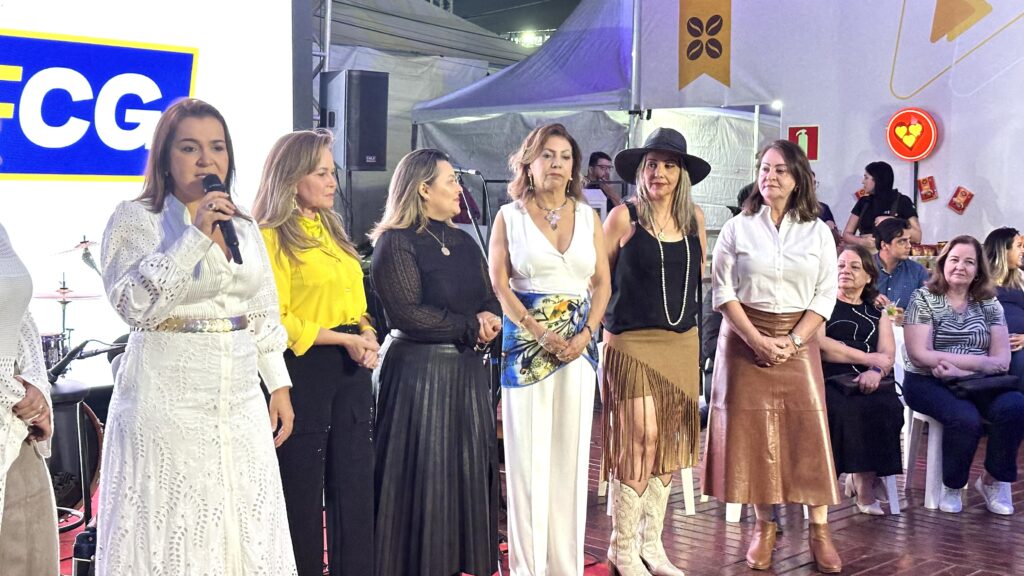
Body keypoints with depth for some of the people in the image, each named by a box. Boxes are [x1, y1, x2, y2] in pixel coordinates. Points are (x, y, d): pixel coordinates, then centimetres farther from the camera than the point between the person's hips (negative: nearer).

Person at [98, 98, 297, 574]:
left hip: (240, 402, 5)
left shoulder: (244, 225, 11)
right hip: (167, 404, -5)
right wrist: (195, 235, -20)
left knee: (245, 532, 10)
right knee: (171, 533, 1)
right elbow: (134, 305, -19)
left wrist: (279, 385, 12)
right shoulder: (135, 219, -6)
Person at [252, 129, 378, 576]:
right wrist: (344, 339, -17)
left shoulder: (331, 228, 15)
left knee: (355, 484, 9)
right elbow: (275, 320, -14)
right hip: (305, 369, -7)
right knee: (303, 489, 4)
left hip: (352, 369, 7)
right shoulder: (272, 238, -9)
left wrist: (367, 334, 0)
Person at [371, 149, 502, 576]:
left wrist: (488, 322, -12)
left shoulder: (463, 243, 14)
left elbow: (490, 302, 12)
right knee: (422, 476, -1)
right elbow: (409, 313, -17)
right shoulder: (395, 242, -9)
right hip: (418, 371, -7)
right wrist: (470, 326, -11)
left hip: (468, 369, 7)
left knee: (467, 472, 10)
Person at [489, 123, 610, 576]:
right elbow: (499, 283, -4)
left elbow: (603, 283, 8)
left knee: (570, 454, 5)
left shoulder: (588, 217, 10)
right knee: (528, 454, -1)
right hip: (526, 342, -3)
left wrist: (585, 334, -8)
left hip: (578, 345, 3)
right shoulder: (509, 216, 3)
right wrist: (542, 333, -14)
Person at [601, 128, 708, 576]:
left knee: (669, 440, 7)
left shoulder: (694, 217, 7)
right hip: (632, 342, -5)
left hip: (682, 342, 5)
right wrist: (605, 323, 2)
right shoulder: (624, 217, -5)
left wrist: (689, 316, 16)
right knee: (640, 437, -9)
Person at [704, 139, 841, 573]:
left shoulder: (818, 232, 5)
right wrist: (757, 340, -12)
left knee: (808, 432, -3)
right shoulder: (737, 229, 2)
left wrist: (792, 341, -11)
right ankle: (764, 527, 11)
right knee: (752, 432, 0)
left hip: (798, 342, 0)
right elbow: (722, 291, -2)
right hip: (745, 340, 0)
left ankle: (820, 530, 6)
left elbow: (825, 295, 1)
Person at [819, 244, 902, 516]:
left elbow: (887, 355, 9)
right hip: (830, 380, -3)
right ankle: (864, 484, -21)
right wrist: (867, 358, -4)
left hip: (869, 384, 3)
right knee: (844, 410, -35)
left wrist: (875, 371, -15)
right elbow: (818, 344, -5)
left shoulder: (877, 312, 23)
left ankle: (863, 479, -15)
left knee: (889, 408, -29)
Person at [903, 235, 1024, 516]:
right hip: (928, 384, -3)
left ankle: (994, 480, -3)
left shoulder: (989, 304, 10)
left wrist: (959, 369, -16)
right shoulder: (923, 299, 1)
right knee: (965, 418, -33)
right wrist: (980, 361, -11)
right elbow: (919, 356, -10)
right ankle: (951, 486, -5)